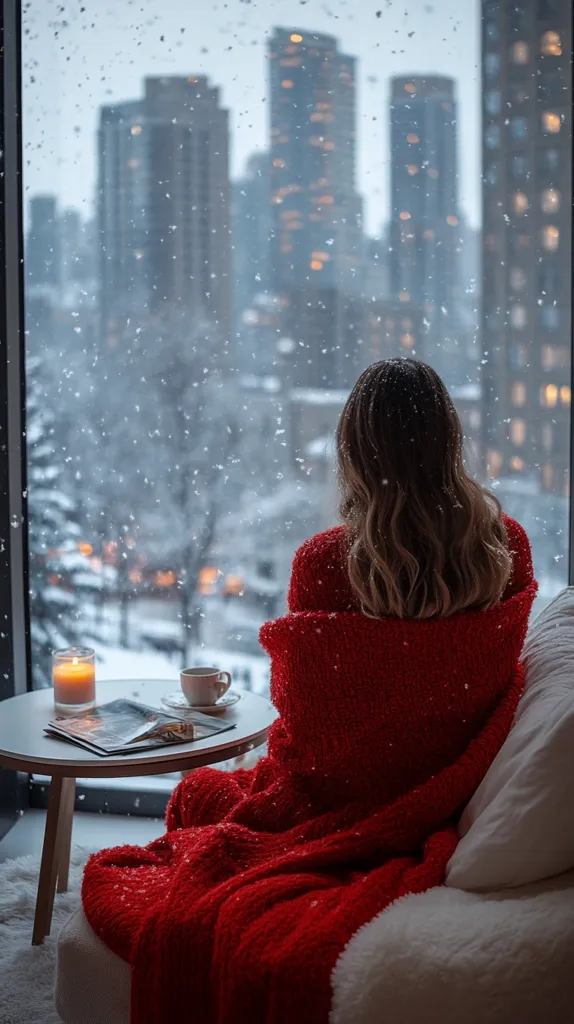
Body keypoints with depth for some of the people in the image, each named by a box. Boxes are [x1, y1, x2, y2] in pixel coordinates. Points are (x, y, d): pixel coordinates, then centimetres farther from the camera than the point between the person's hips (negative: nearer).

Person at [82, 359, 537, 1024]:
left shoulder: (324, 563, -23)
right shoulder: (508, 547, -12)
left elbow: (301, 719, -11)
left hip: (342, 811, -5)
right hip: (449, 811, 5)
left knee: (196, 792, 25)